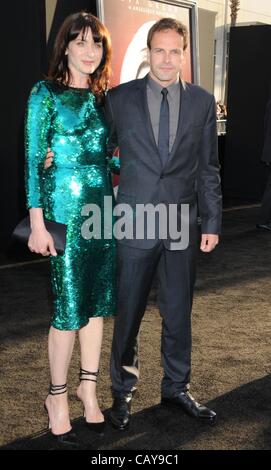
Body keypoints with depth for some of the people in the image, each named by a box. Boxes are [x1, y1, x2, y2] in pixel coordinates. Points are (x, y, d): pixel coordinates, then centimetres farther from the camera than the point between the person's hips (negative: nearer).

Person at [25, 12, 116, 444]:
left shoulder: (102, 97, 11)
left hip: (103, 207, 6)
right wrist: (37, 223, -12)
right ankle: (57, 397, 17)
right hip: (65, 210, -5)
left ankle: (88, 387, 26)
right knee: (68, 307, -1)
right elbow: (33, 160, -7)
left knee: (97, 301, 10)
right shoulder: (45, 93, -4)